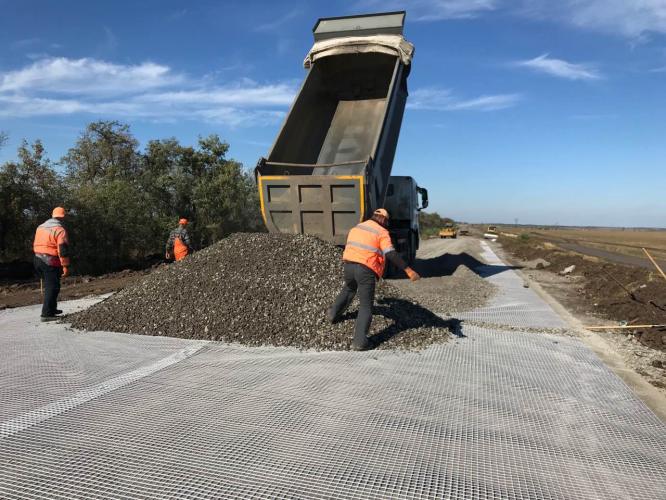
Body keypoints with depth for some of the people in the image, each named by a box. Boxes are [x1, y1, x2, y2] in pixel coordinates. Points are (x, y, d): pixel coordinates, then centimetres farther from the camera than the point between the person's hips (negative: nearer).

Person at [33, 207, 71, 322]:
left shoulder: (40, 227, 15)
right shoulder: (60, 230, -12)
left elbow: (36, 245, 20)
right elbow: (62, 249, -18)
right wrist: (65, 266, -16)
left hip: (38, 260, 8)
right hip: (51, 262, -8)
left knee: (49, 285, 21)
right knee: (52, 287, -4)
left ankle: (51, 309, 30)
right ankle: (46, 314, -6)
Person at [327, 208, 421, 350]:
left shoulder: (357, 227, 17)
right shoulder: (382, 232, -3)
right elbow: (391, 254, -17)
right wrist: (408, 270, -19)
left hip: (349, 265, 6)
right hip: (366, 270, -6)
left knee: (349, 289, 37)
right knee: (366, 306, 1)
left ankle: (333, 313, 47)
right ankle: (359, 341, -7)